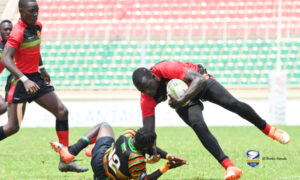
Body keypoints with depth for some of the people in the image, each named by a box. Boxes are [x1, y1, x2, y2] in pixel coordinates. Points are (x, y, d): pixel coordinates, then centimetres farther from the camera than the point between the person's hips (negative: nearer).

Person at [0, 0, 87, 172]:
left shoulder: (37, 27, 7)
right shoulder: (18, 33, -19)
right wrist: (24, 80, -40)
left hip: (36, 79, 8)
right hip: (19, 82, -8)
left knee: (62, 111, 0)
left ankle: (65, 161, 3)